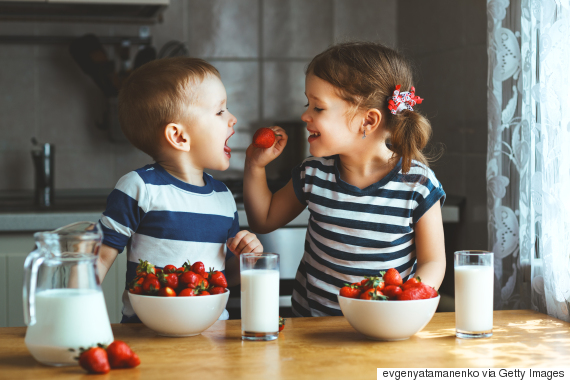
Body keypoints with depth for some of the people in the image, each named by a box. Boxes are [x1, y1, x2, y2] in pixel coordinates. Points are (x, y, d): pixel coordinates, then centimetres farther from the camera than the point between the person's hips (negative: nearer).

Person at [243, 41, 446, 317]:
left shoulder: (418, 184, -8)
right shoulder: (313, 174, 3)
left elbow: (432, 261, 0)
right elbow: (264, 220, 19)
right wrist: (255, 166, 6)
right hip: (310, 319, 2)